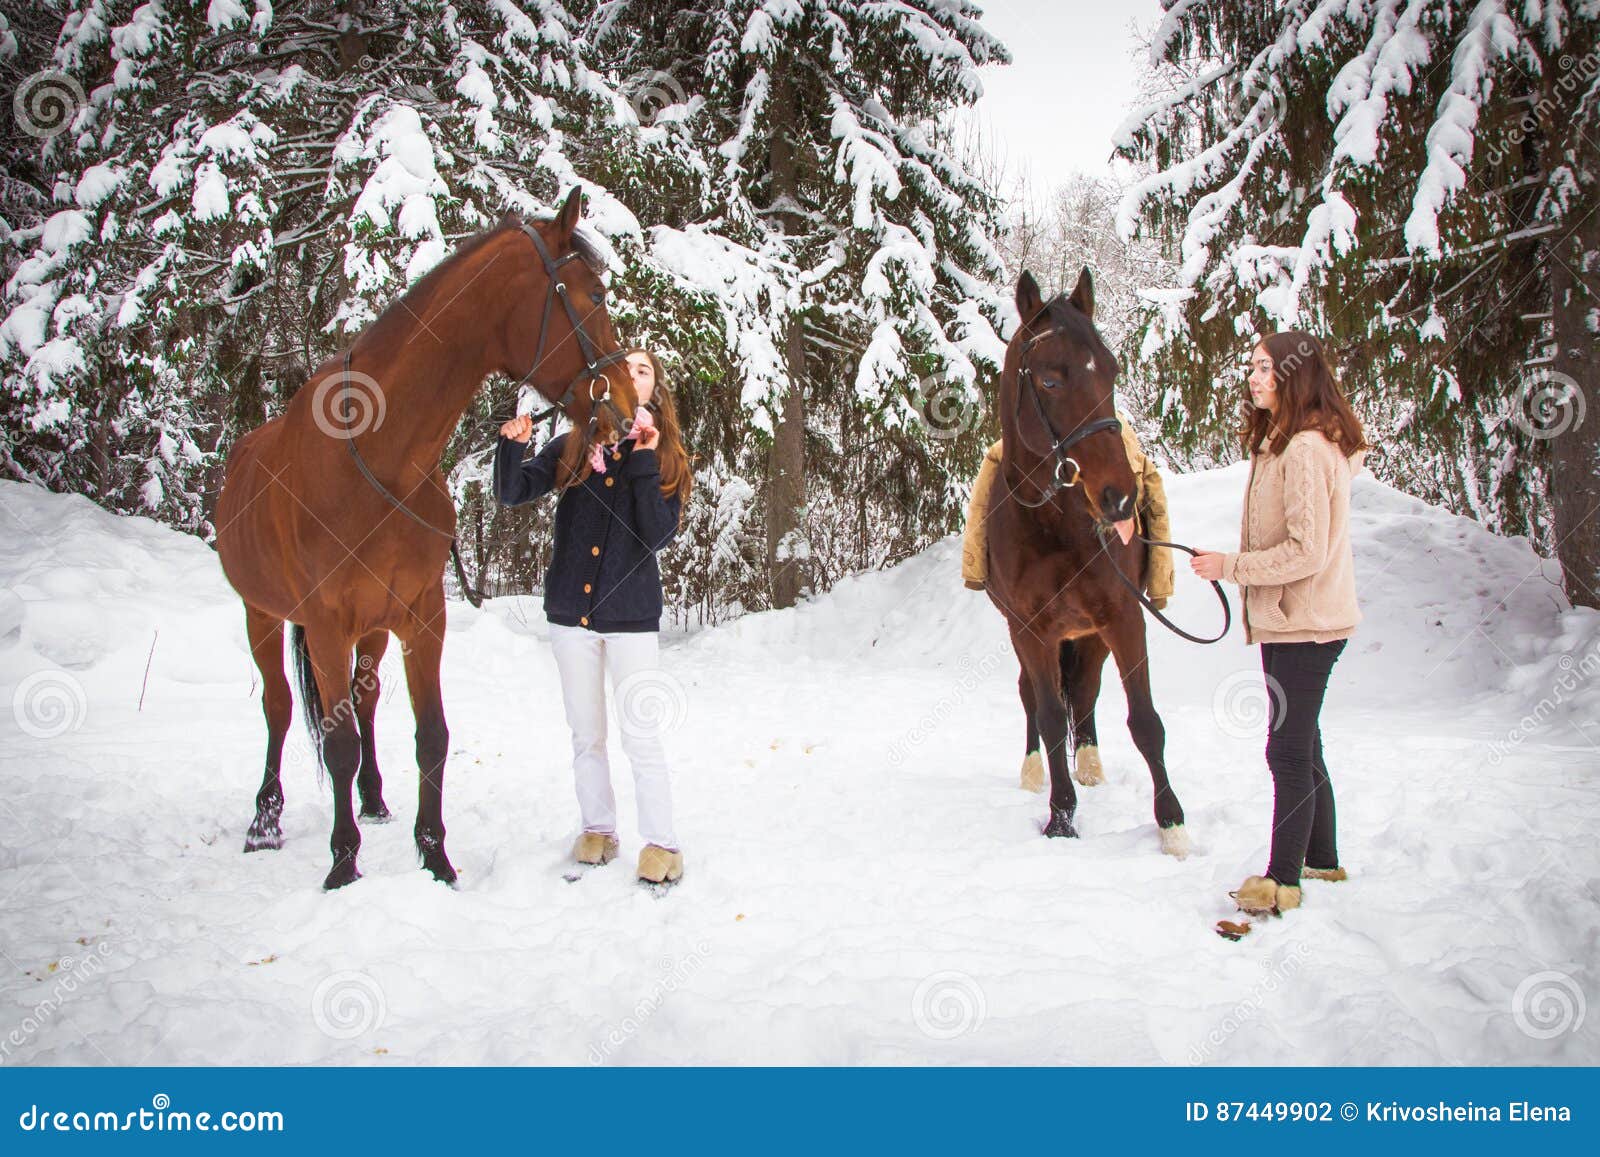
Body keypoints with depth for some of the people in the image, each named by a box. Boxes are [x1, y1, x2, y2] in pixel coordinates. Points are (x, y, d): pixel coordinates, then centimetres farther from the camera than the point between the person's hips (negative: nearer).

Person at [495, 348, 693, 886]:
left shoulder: (667, 460, 0)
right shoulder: (572, 448, 4)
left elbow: (658, 535, -13)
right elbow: (512, 494, -5)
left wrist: (645, 464, -18)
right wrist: (511, 447, -22)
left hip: (632, 616, -2)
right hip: (571, 613, 3)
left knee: (641, 737, -2)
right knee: (586, 736, 14)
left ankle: (660, 842, 10)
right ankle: (598, 828, 29)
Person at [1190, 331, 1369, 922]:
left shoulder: (1306, 449, -18)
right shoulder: (1283, 443, 15)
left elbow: (1306, 551, -23)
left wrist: (1231, 566, -15)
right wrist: (1234, 565, 10)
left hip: (1303, 624, -11)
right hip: (1292, 621, 11)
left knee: (1289, 750, -5)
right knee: (1302, 746, 18)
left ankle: (1283, 880, 3)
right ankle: (1322, 861, 30)